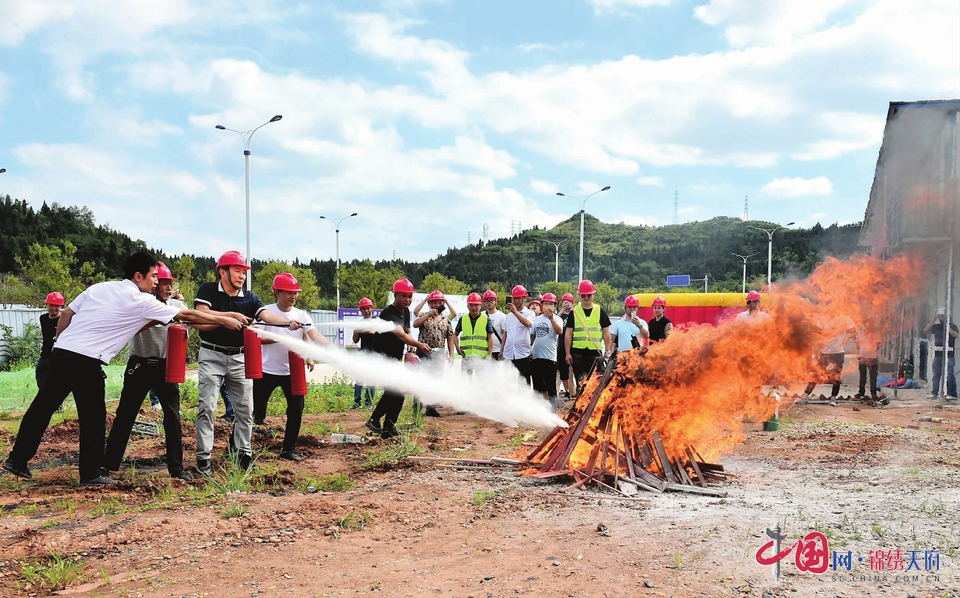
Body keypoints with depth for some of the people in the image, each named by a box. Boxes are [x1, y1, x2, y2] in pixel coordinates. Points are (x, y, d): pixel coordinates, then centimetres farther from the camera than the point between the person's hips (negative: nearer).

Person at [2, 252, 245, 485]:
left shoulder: (99, 287, 14)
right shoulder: (141, 301, -4)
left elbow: (65, 314, 15)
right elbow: (187, 315, -1)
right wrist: (225, 320, 6)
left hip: (61, 352, 7)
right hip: (86, 361, -7)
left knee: (42, 407, 16)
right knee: (93, 418, 3)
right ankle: (91, 474, 9)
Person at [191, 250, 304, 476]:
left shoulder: (250, 298, 2)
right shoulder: (207, 291, -7)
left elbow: (268, 315, -15)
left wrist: (288, 322, -34)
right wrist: (232, 316, -22)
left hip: (239, 358, 4)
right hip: (211, 356, -4)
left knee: (245, 408, 7)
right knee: (207, 407, -5)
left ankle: (243, 453, 21)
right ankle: (203, 457, 0)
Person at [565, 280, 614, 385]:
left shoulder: (600, 311, 5)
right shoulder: (574, 311, 5)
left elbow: (606, 333, 6)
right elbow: (568, 334, 6)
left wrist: (607, 351, 1)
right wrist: (568, 353, 1)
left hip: (595, 352, 0)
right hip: (577, 352, 0)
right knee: (580, 381, 3)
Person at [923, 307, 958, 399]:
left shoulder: (952, 326, 0)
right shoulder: (936, 326, 12)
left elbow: (955, 335, -18)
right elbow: (925, 330, -2)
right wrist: (933, 320, -5)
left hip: (949, 355, -5)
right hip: (937, 354, 5)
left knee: (949, 374, -7)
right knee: (936, 374, 7)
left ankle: (952, 394, -5)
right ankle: (934, 393, 10)